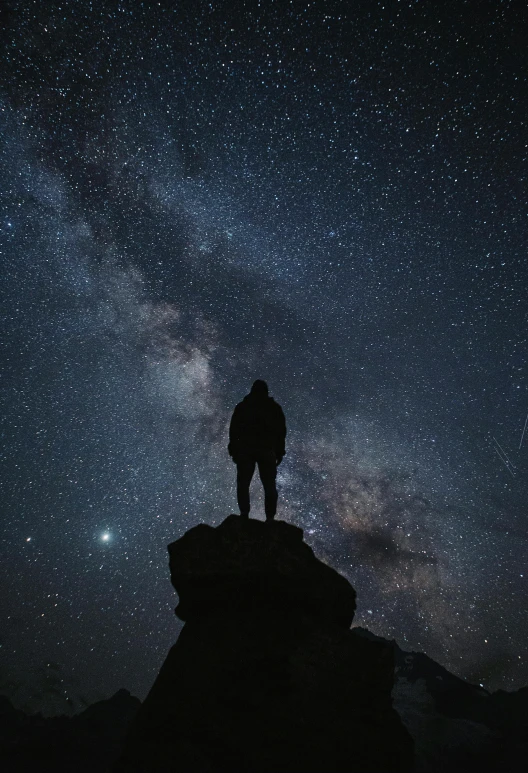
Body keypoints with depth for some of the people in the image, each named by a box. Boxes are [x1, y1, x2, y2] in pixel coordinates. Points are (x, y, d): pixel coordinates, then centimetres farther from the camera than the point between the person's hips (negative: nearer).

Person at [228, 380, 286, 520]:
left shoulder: (242, 407, 7)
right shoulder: (274, 408, 9)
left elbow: (233, 430, 4)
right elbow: (281, 431, 7)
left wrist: (233, 451, 7)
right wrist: (279, 453, 10)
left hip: (245, 450, 0)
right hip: (267, 451, 1)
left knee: (243, 484, 5)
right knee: (269, 485, 5)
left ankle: (244, 515, -5)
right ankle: (270, 517, -1)